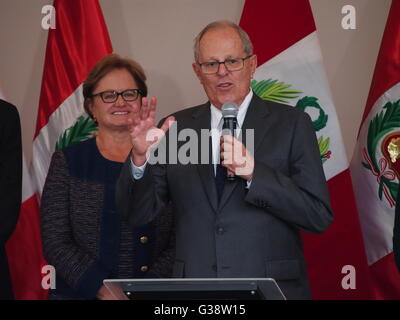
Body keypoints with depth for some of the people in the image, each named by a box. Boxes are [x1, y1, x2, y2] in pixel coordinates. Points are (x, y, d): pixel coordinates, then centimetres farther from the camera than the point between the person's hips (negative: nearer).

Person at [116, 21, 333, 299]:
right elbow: (138, 214, 3)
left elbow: (320, 216, -9)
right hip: (195, 288, 2)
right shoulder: (178, 127, 5)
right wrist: (140, 158, -15)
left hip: (272, 289, -2)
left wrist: (255, 172, -20)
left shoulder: (291, 124, -2)